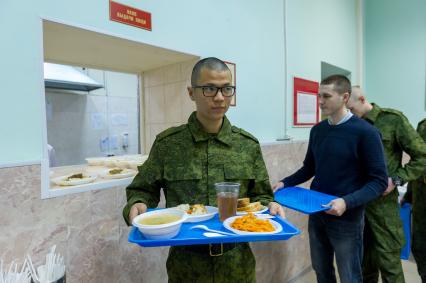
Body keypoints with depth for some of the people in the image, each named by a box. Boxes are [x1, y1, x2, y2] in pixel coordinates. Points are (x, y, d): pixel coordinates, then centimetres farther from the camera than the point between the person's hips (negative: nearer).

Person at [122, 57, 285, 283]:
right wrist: (137, 204, -19)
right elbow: (142, 190, 1)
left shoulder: (248, 145, -2)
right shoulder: (167, 144, -8)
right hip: (185, 264, -1)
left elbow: (259, 196, 5)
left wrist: (268, 205, -14)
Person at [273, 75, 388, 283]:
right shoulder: (317, 130, 2)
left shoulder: (365, 132, -13)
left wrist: (348, 202, -27)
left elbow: (379, 181, -13)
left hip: (347, 219, -5)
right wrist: (285, 183, -3)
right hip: (316, 214, 5)